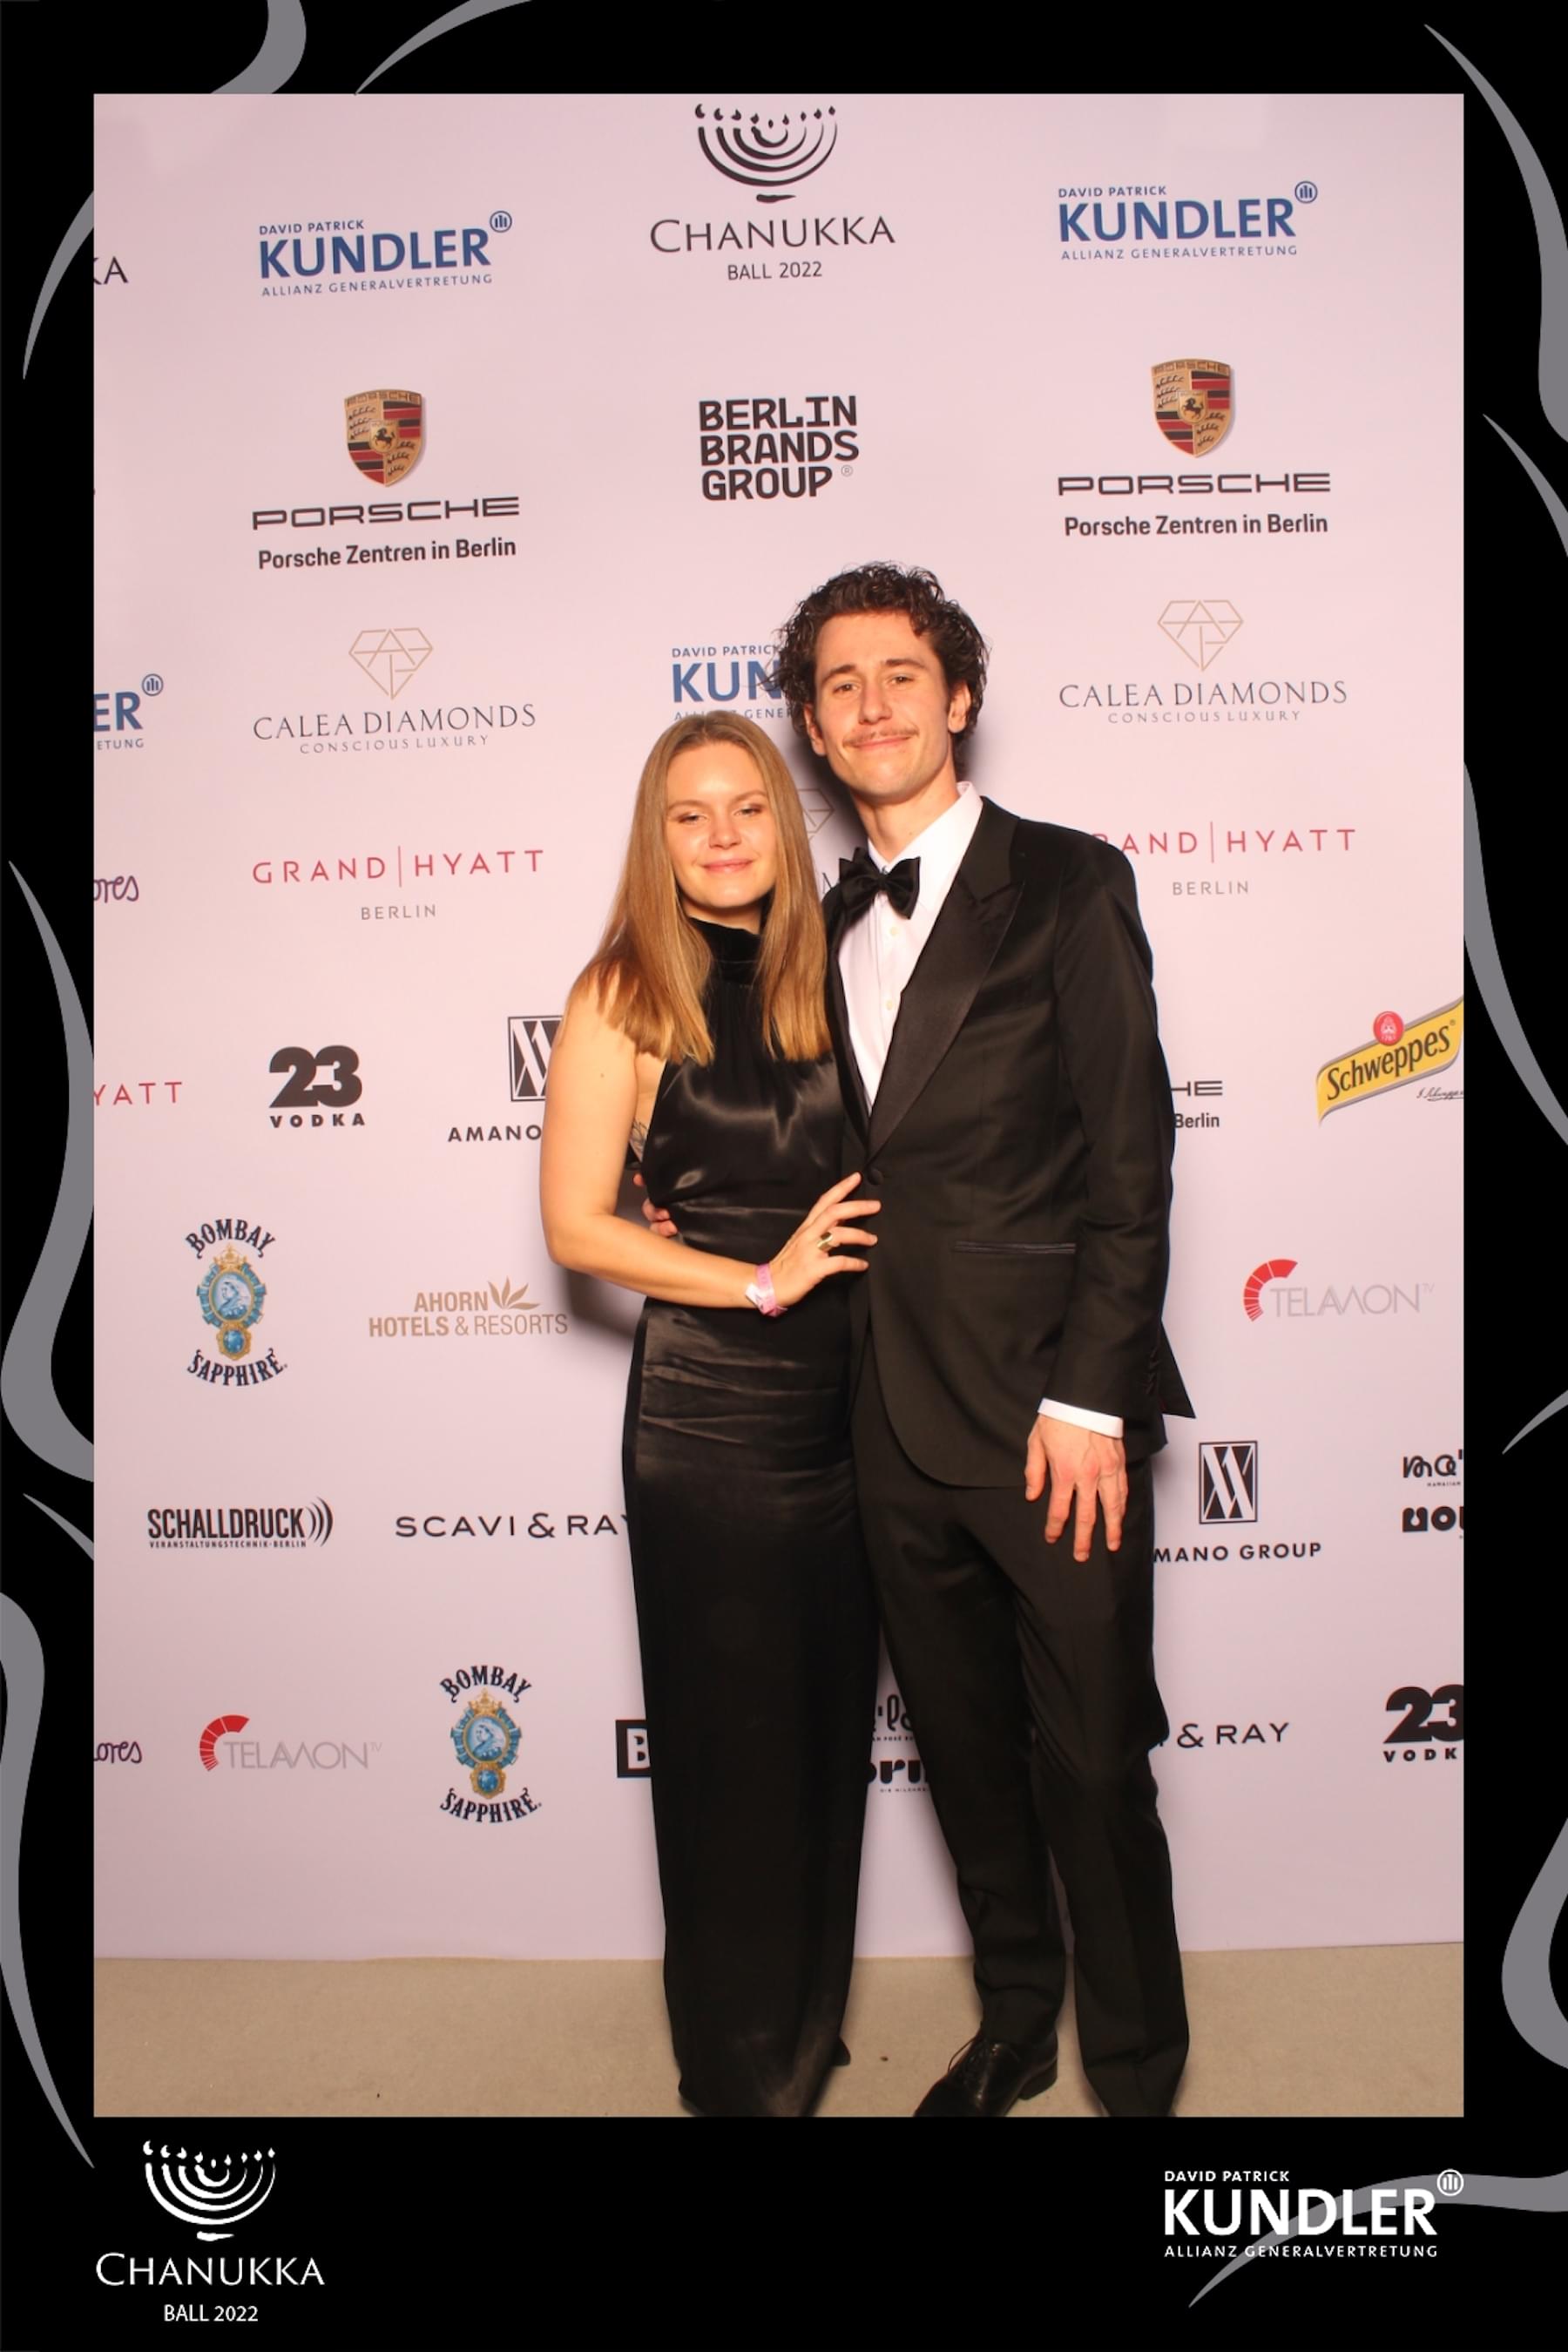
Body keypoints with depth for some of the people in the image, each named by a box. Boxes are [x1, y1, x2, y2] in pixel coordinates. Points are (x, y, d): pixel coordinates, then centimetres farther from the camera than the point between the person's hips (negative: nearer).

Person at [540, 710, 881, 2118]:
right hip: (707, 1414, -4)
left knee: (832, 1728, 17)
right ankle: (744, 2067, 33)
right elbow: (576, 1226, -10)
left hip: (848, 1405, 5)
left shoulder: (826, 974, 6)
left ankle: (811, 2027, 41)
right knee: (733, 1746, 9)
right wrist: (763, 1281, -13)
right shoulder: (626, 997, -7)